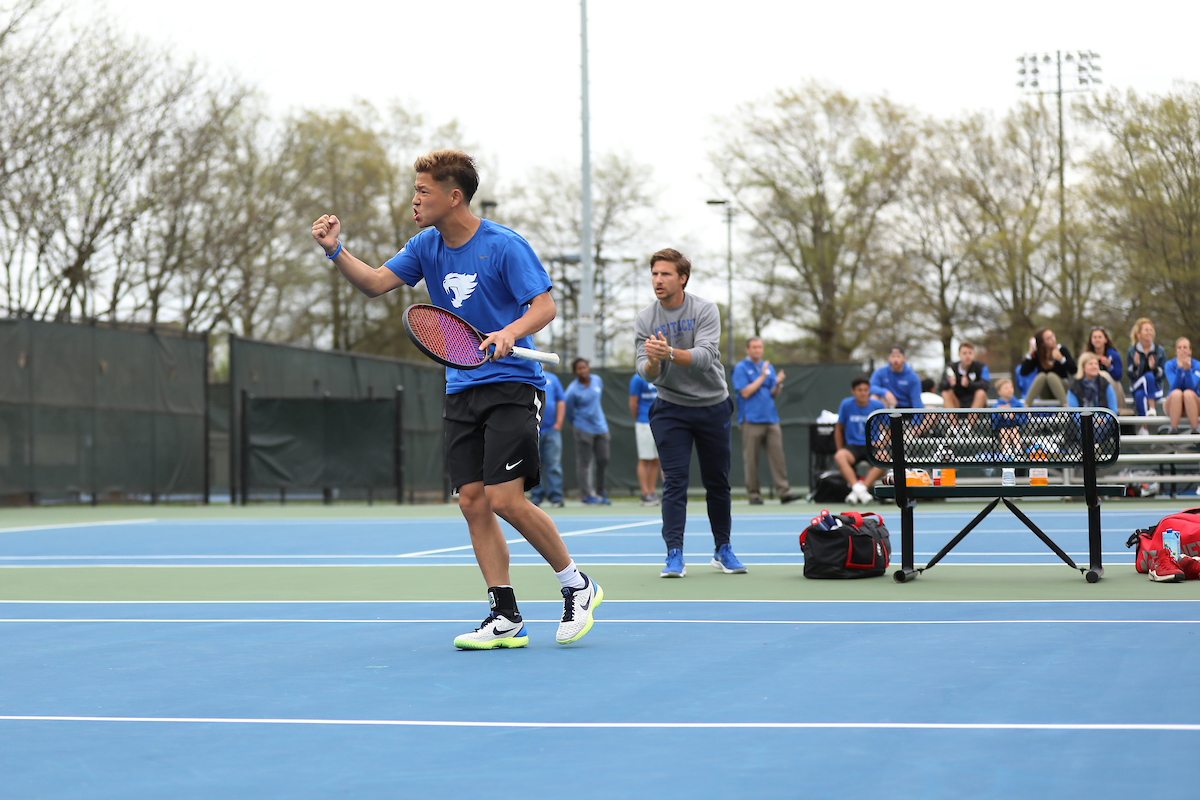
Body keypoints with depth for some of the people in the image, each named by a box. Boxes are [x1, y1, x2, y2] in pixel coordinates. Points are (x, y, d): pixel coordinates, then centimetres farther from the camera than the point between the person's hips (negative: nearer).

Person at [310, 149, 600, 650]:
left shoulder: (504, 246, -10)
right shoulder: (426, 246, 8)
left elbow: (545, 306, -13)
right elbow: (375, 284, 5)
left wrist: (510, 332, -31)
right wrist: (336, 252, -11)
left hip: (512, 386, -6)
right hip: (461, 390, 7)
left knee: (506, 500, -15)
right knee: (473, 502, -1)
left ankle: (577, 586, 4)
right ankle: (506, 619, 4)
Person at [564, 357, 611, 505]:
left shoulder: (597, 380, 3)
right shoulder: (572, 390, -14)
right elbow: (569, 413, -3)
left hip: (601, 427, 6)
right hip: (584, 430, -6)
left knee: (603, 460, 6)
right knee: (584, 463, -3)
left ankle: (600, 492, 19)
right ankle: (586, 495, 2)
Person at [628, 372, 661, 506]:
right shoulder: (638, 378, -7)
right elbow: (633, 403, -7)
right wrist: (639, 420, 2)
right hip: (644, 425, -7)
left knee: (655, 461, 7)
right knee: (644, 460, -3)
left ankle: (652, 493, 12)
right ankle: (645, 495, -1)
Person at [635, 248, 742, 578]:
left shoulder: (705, 310, -11)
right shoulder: (645, 319, -5)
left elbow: (705, 356, -26)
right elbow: (647, 373, -11)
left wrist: (670, 353, -43)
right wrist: (652, 362, -35)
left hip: (713, 407, 0)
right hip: (671, 408, 0)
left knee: (718, 482, 8)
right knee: (674, 480, -10)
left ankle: (723, 550, 23)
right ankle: (674, 555, -11)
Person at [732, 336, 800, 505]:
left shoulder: (769, 367, 16)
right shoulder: (741, 368, -1)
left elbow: (774, 394, 16)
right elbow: (745, 393, -11)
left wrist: (778, 383, -5)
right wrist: (762, 377, -11)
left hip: (771, 419, 5)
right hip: (751, 420, -5)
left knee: (778, 456, -3)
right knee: (751, 459, -1)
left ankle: (783, 491, -6)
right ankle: (754, 494, 5)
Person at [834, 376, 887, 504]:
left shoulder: (878, 406, 1)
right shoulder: (846, 405, 1)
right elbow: (839, 429, 11)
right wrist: (841, 452, 6)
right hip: (853, 446, 0)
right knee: (839, 457, -34)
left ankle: (863, 487, -38)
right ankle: (857, 488, -45)